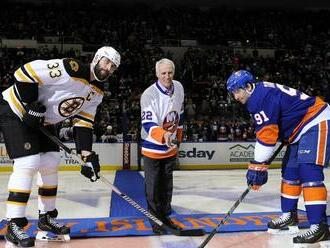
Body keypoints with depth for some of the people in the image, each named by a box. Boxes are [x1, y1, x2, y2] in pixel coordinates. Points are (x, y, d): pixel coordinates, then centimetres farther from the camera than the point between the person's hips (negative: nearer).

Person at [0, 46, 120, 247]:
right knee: (29, 164, -17)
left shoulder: (97, 92, 1)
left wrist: (88, 156, -7)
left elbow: (84, 124, 2)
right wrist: (31, 106, -23)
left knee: (51, 163, 6)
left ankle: (46, 218, 21)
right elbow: (25, 72, -26)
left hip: (42, 120, 9)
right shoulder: (70, 69, -26)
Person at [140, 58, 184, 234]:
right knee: (153, 186, 3)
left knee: (167, 184, 17)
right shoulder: (149, 94, -21)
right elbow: (148, 124, -29)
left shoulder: (179, 88, -2)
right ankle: (155, 220, 19)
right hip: (152, 147, -5)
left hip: (171, 147, 6)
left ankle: (165, 215, 33)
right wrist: (163, 135, -47)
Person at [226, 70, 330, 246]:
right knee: (289, 170, 11)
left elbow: (267, 135, -24)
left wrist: (258, 166, -21)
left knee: (308, 171, -20)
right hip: (302, 127, 11)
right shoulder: (261, 95, 12)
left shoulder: (261, 96, -20)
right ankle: (289, 216, 21)